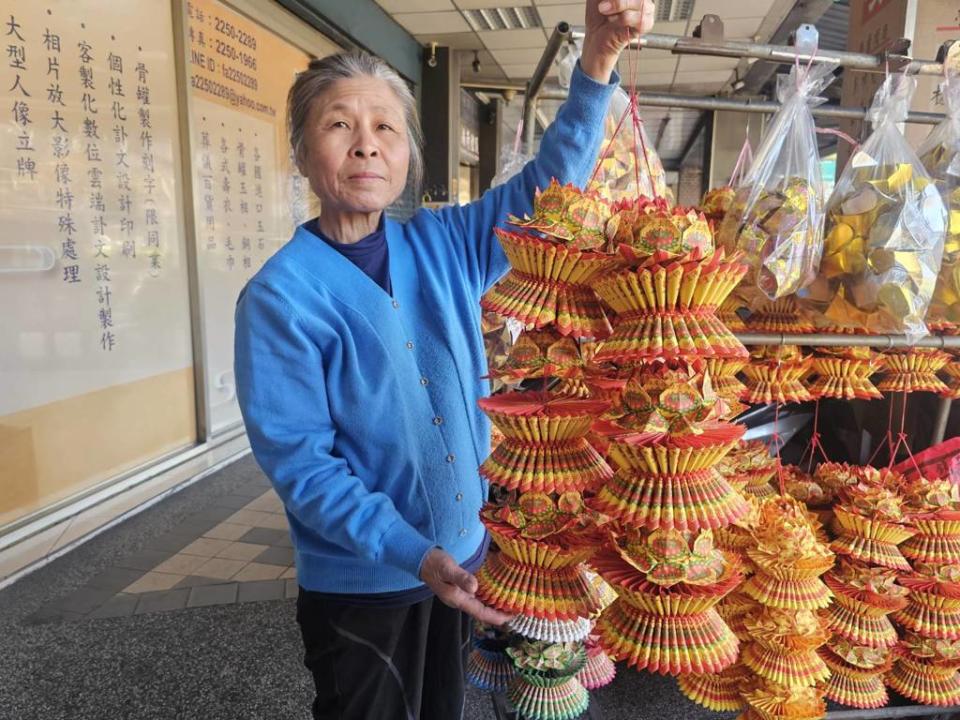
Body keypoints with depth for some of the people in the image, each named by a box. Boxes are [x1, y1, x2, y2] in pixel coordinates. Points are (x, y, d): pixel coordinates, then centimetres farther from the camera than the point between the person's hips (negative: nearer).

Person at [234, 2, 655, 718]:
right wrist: (415, 554, -27)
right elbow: (299, 461, -19)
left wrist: (599, 59, -16)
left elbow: (547, 186, -2)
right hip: (360, 585, -4)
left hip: (464, 562, 5)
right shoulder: (281, 295, -16)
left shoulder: (443, 246, -2)